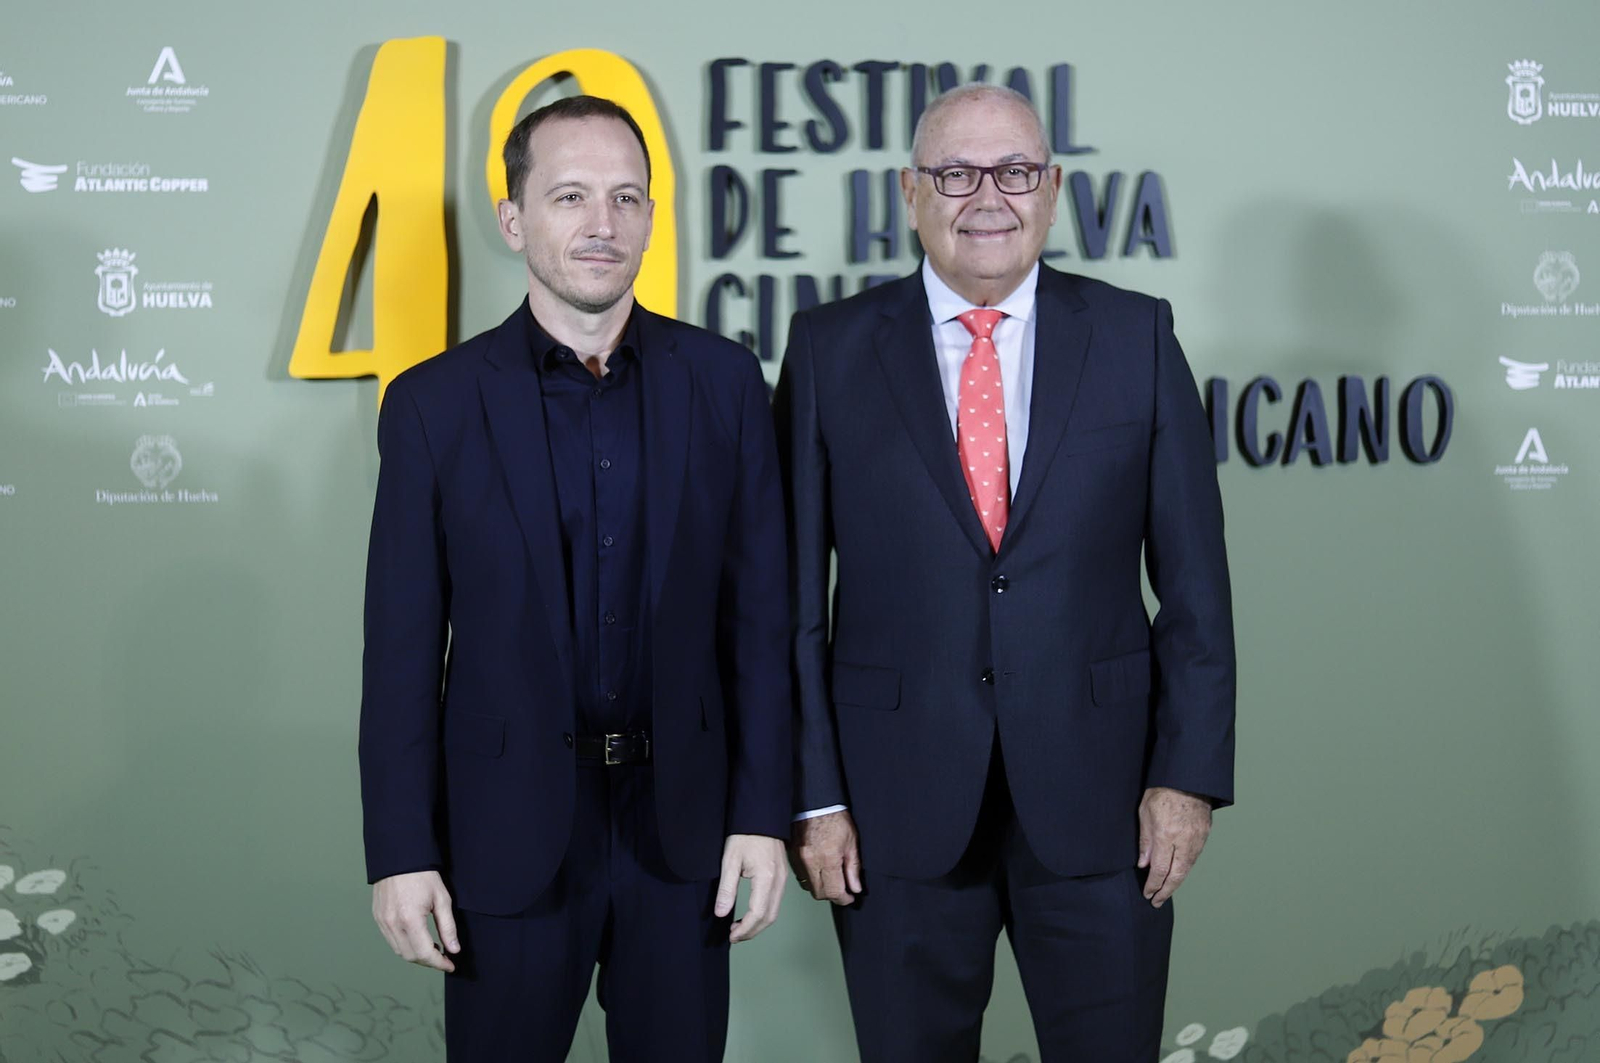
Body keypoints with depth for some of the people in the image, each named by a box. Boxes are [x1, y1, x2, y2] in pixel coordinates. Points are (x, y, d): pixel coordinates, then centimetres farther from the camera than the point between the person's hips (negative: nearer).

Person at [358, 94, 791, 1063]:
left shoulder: (724, 382, -1)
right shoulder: (435, 403, -4)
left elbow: (759, 613, 1)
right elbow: (403, 649, -3)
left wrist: (763, 812, -2)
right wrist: (402, 852, -5)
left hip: (682, 821, 1)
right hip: (507, 829, -1)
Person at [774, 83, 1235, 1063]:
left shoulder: (1137, 337, 2)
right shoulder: (830, 350, 0)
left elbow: (1193, 576, 1)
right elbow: (796, 589, 0)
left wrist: (1190, 771, -4)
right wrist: (814, 795, -4)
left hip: (1096, 798, 0)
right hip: (899, 807, 0)